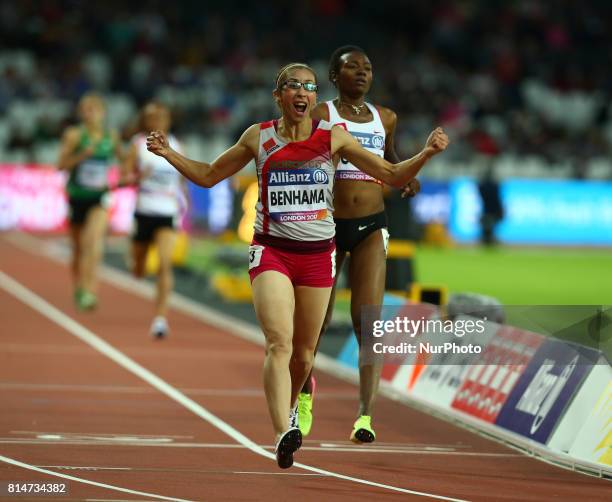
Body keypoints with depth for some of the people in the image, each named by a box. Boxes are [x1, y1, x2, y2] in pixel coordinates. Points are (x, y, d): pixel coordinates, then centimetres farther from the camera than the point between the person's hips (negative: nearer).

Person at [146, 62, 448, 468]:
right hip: (271, 251, -2)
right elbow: (208, 175, 14)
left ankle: (291, 404, 42)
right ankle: (284, 434, -32)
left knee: (304, 352, 11)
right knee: (279, 343, -21)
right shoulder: (259, 138, 2)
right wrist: (169, 154, 1)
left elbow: (393, 176, 3)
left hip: (318, 254, 2)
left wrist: (427, 153, -13)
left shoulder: (333, 138, 1)